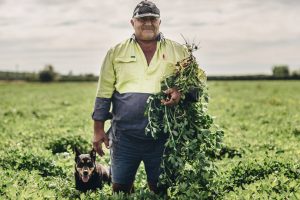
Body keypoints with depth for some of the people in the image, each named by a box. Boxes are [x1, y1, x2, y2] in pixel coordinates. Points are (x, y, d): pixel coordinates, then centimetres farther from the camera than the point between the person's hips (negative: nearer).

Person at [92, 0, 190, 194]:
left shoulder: (179, 52, 5)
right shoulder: (116, 53, 7)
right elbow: (104, 93, 8)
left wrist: (181, 92, -15)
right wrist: (98, 129, 5)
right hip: (124, 136, 1)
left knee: (161, 191, 9)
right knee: (120, 189, 9)